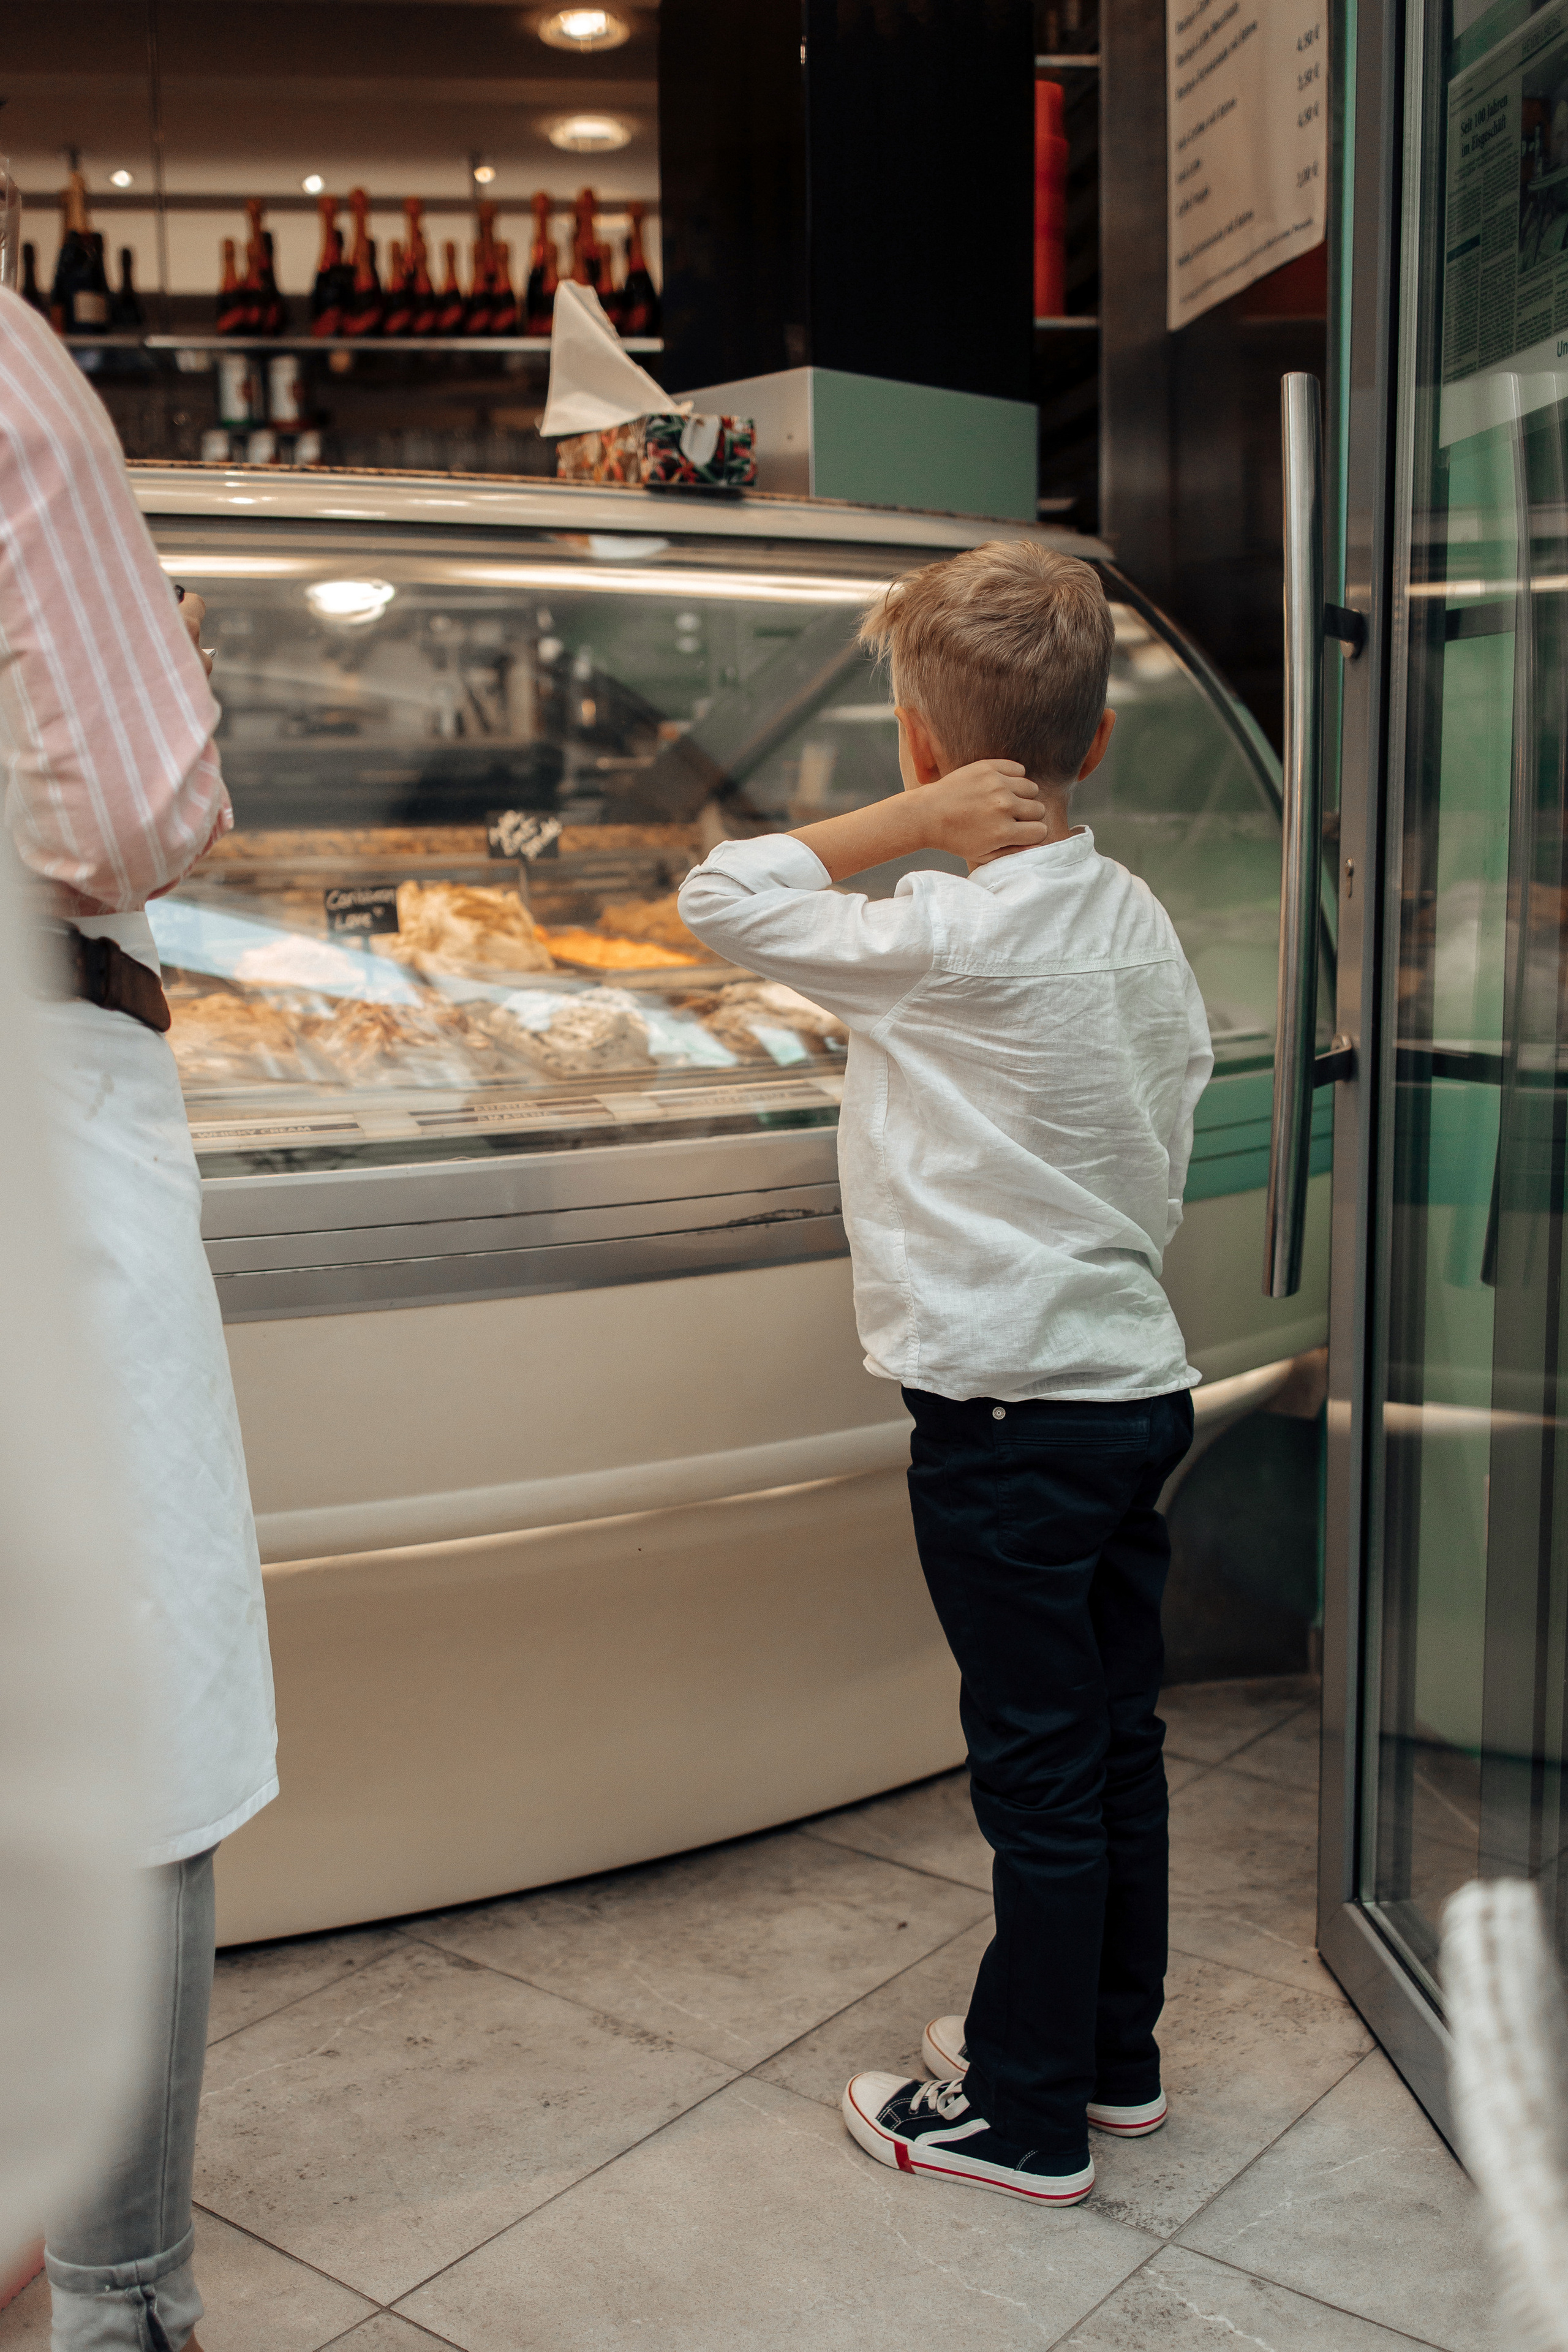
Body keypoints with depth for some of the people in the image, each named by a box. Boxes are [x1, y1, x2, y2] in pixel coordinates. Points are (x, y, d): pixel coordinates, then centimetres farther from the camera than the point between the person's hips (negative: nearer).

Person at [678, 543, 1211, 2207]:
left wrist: (920, 819, -14)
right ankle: (1113, 2051, 35)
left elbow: (721, 895, -14)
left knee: (1039, 1766, 4)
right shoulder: (1139, 921, 5)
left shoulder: (951, 944, -20)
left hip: (1011, 1414, -8)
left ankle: (1028, 2115, 21)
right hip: (1137, 1380, 8)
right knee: (1114, 1736, 18)